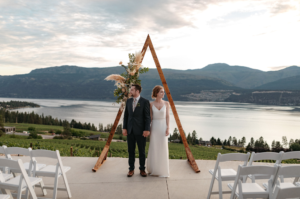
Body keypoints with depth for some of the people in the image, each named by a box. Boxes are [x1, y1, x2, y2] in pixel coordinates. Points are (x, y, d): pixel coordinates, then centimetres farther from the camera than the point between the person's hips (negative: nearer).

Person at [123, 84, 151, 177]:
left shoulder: (145, 102, -7)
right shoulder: (128, 101, 8)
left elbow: (147, 117, -9)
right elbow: (126, 116, 11)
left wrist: (147, 129, -14)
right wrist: (124, 128, 4)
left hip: (140, 130, -4)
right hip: (130, 130, 4)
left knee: (142, 151, 6)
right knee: (131, 151, 8)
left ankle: (142, 169, 19)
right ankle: (131, 169, 19)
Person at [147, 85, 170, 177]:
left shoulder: (166, 103, 0)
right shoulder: (151, 104, 0)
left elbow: (167, 116, -2)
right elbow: (150, 117, 3)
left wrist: (167, 128, -9)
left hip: (163, 127, 0)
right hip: (154, 127, 0)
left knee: (163, 149, 1)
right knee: (153, 148, 4)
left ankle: (162, 170, 14)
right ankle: (153, 169, 19)